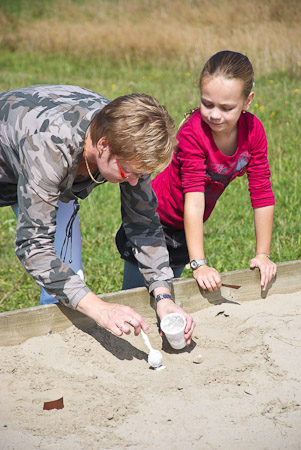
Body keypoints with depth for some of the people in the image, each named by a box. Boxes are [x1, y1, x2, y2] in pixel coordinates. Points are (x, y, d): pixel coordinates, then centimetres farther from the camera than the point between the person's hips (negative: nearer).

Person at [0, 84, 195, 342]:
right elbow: (33, 245, -46)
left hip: (54, 178, 5)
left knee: (67, 275, -5)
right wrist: (100, 309, -54)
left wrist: (164, 297, -30)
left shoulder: (130, 143, -28)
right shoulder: (49, 147, -46)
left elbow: (143, 222, -17)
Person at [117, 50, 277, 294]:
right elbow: (194, 199, -35)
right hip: (156, 219, -5)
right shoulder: (193, 133, -30)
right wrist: (199, 264, -40)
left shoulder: (253, 130, -16)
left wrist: (263, 255, -13)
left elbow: (262, 194, -12)